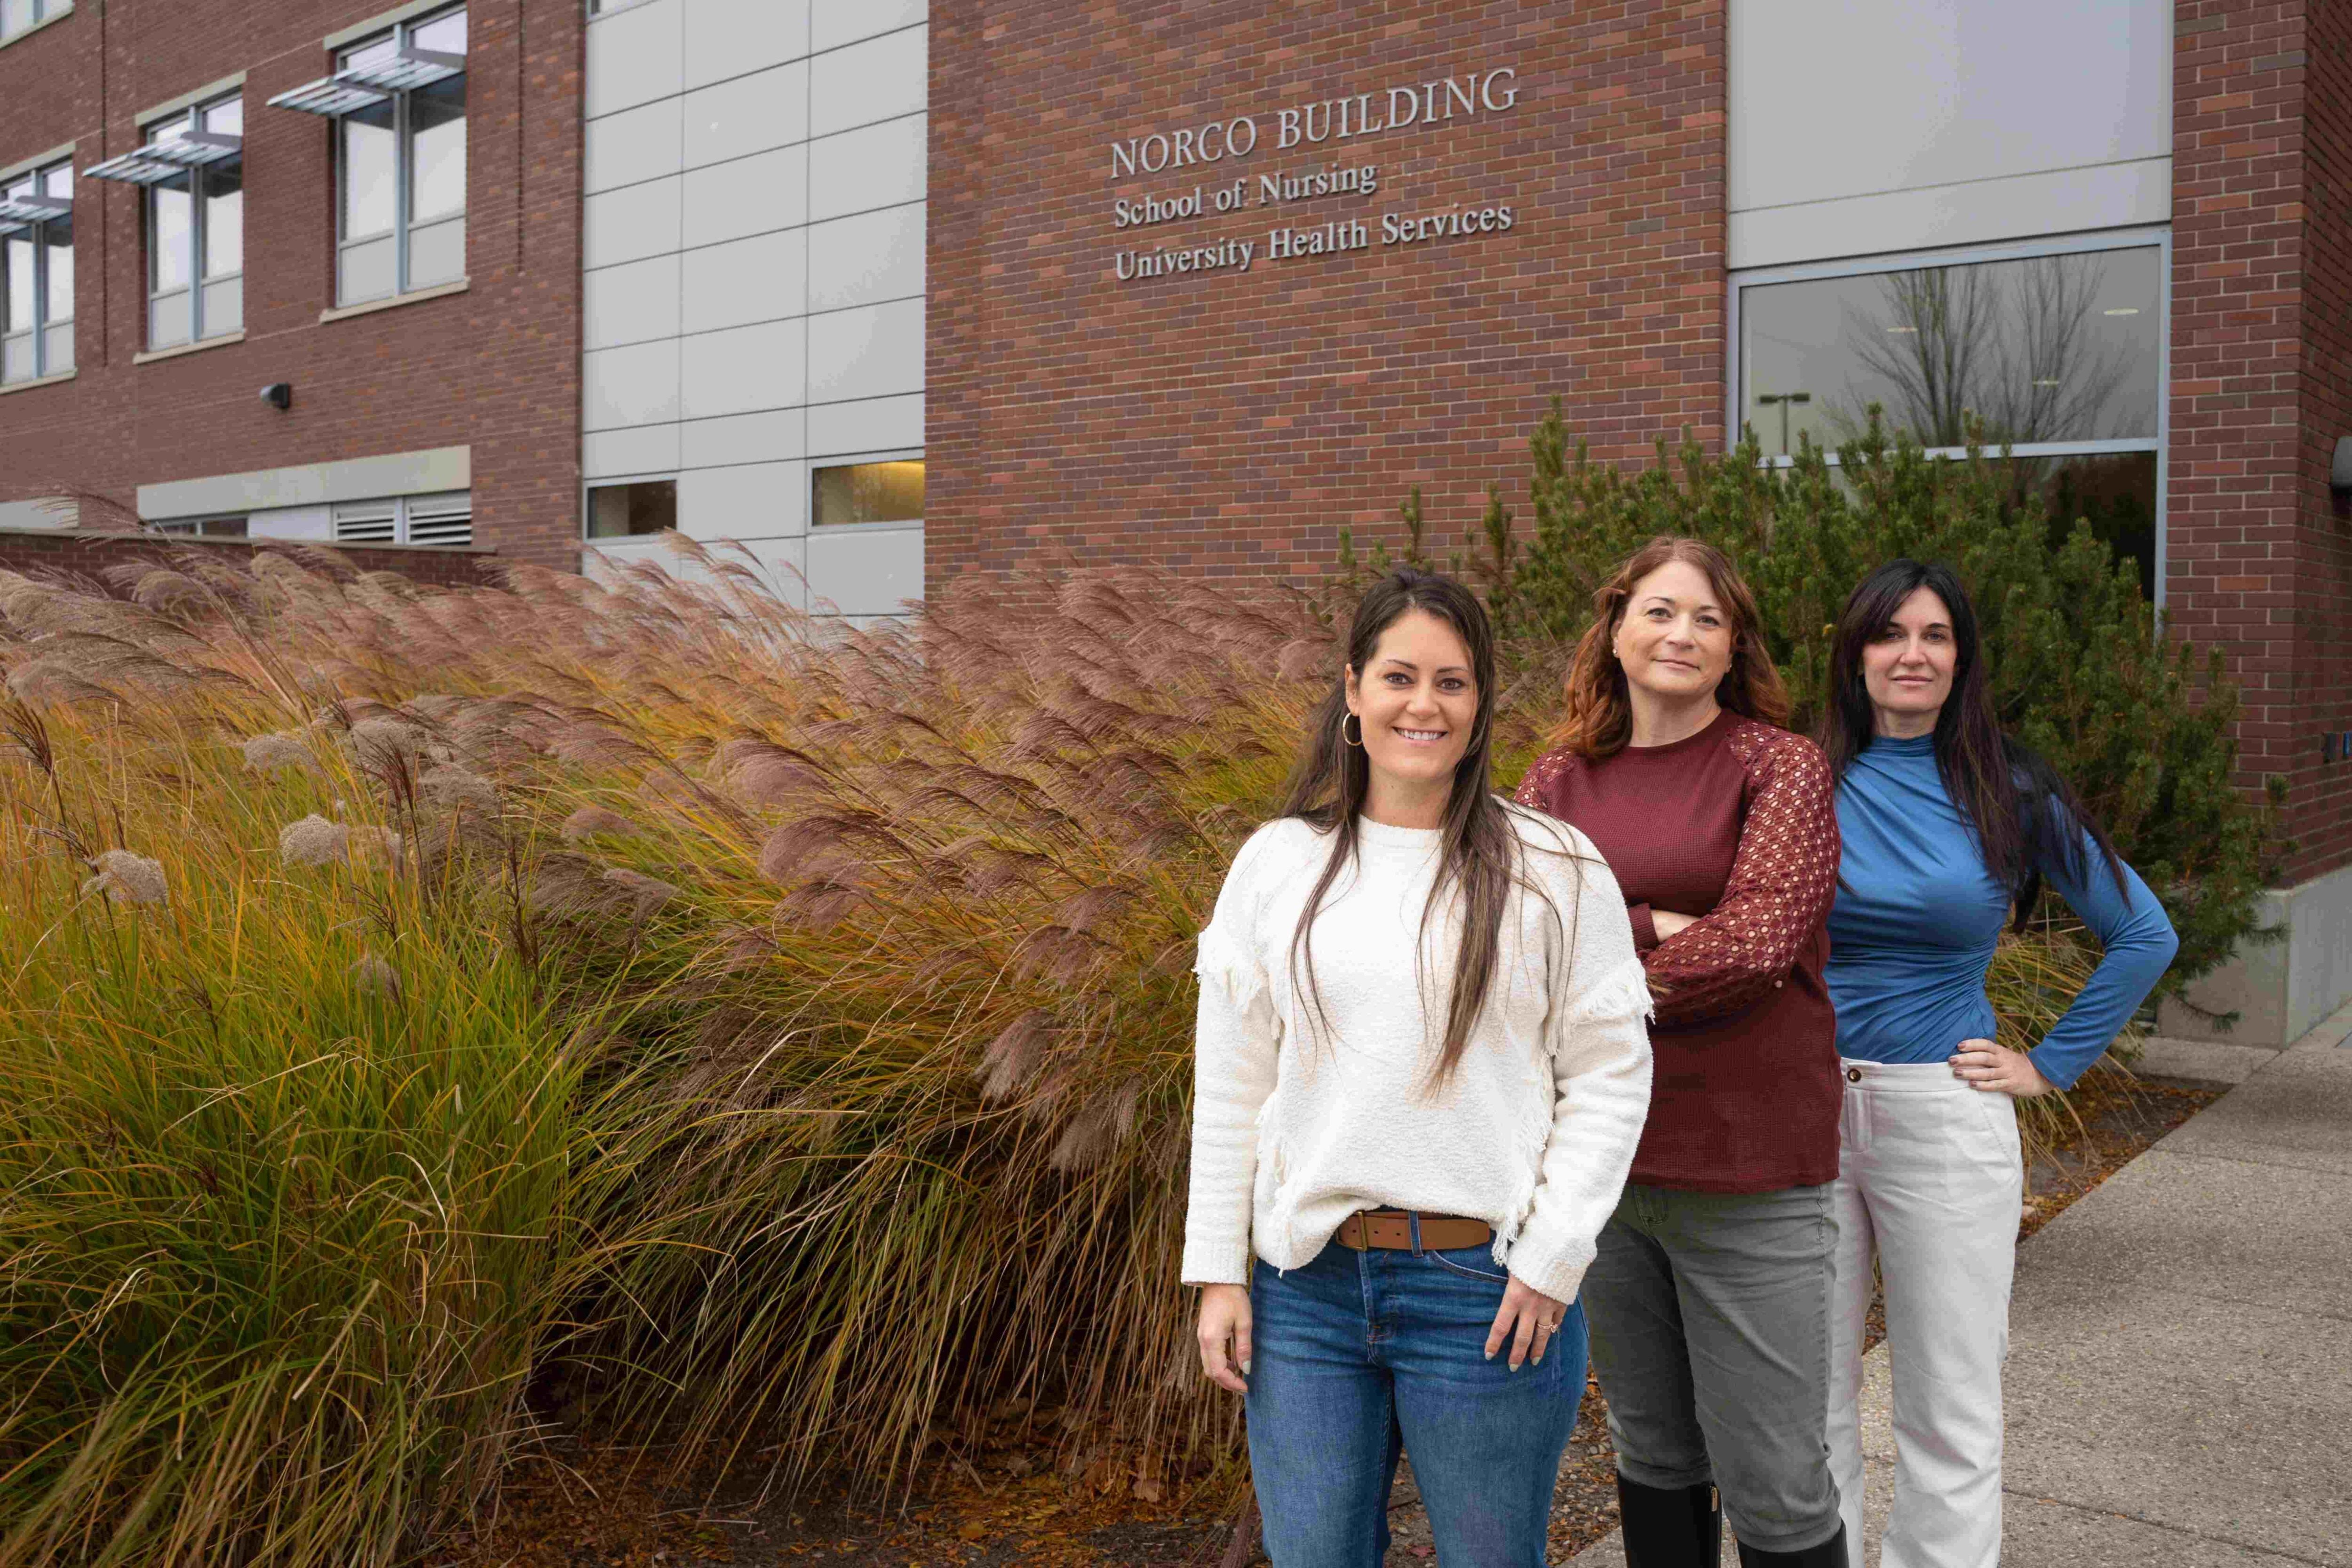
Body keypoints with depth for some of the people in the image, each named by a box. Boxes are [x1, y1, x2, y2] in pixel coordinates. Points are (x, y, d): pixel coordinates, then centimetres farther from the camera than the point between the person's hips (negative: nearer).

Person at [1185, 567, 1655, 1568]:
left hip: (1485, 1288, -2)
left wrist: (1552, 1260, -7)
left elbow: (1610, 1076, -1)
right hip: (1305, 1285, 3)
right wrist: (1218, 1272, 5)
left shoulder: (1554, 870, -2)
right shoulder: (1276, 865, 5)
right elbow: (1229, 1084, 7)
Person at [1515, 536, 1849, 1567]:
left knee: (1773, 1483, 2)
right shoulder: (1559, 781, 8)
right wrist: (1653, 928, -15)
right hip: (1599, 1157, 4)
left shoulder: (1779, 765, -4)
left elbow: (1756, 941, -16)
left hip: (1746, 1173, -4)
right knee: (1652, 1453, 20)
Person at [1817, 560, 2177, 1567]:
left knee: (1949, 1410, 7)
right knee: (1809, 1398, 10)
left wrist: (2050, 1065, 1)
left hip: (1944, 1114, -1)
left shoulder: (2010, 795, 0)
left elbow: (2143, 934, 6)